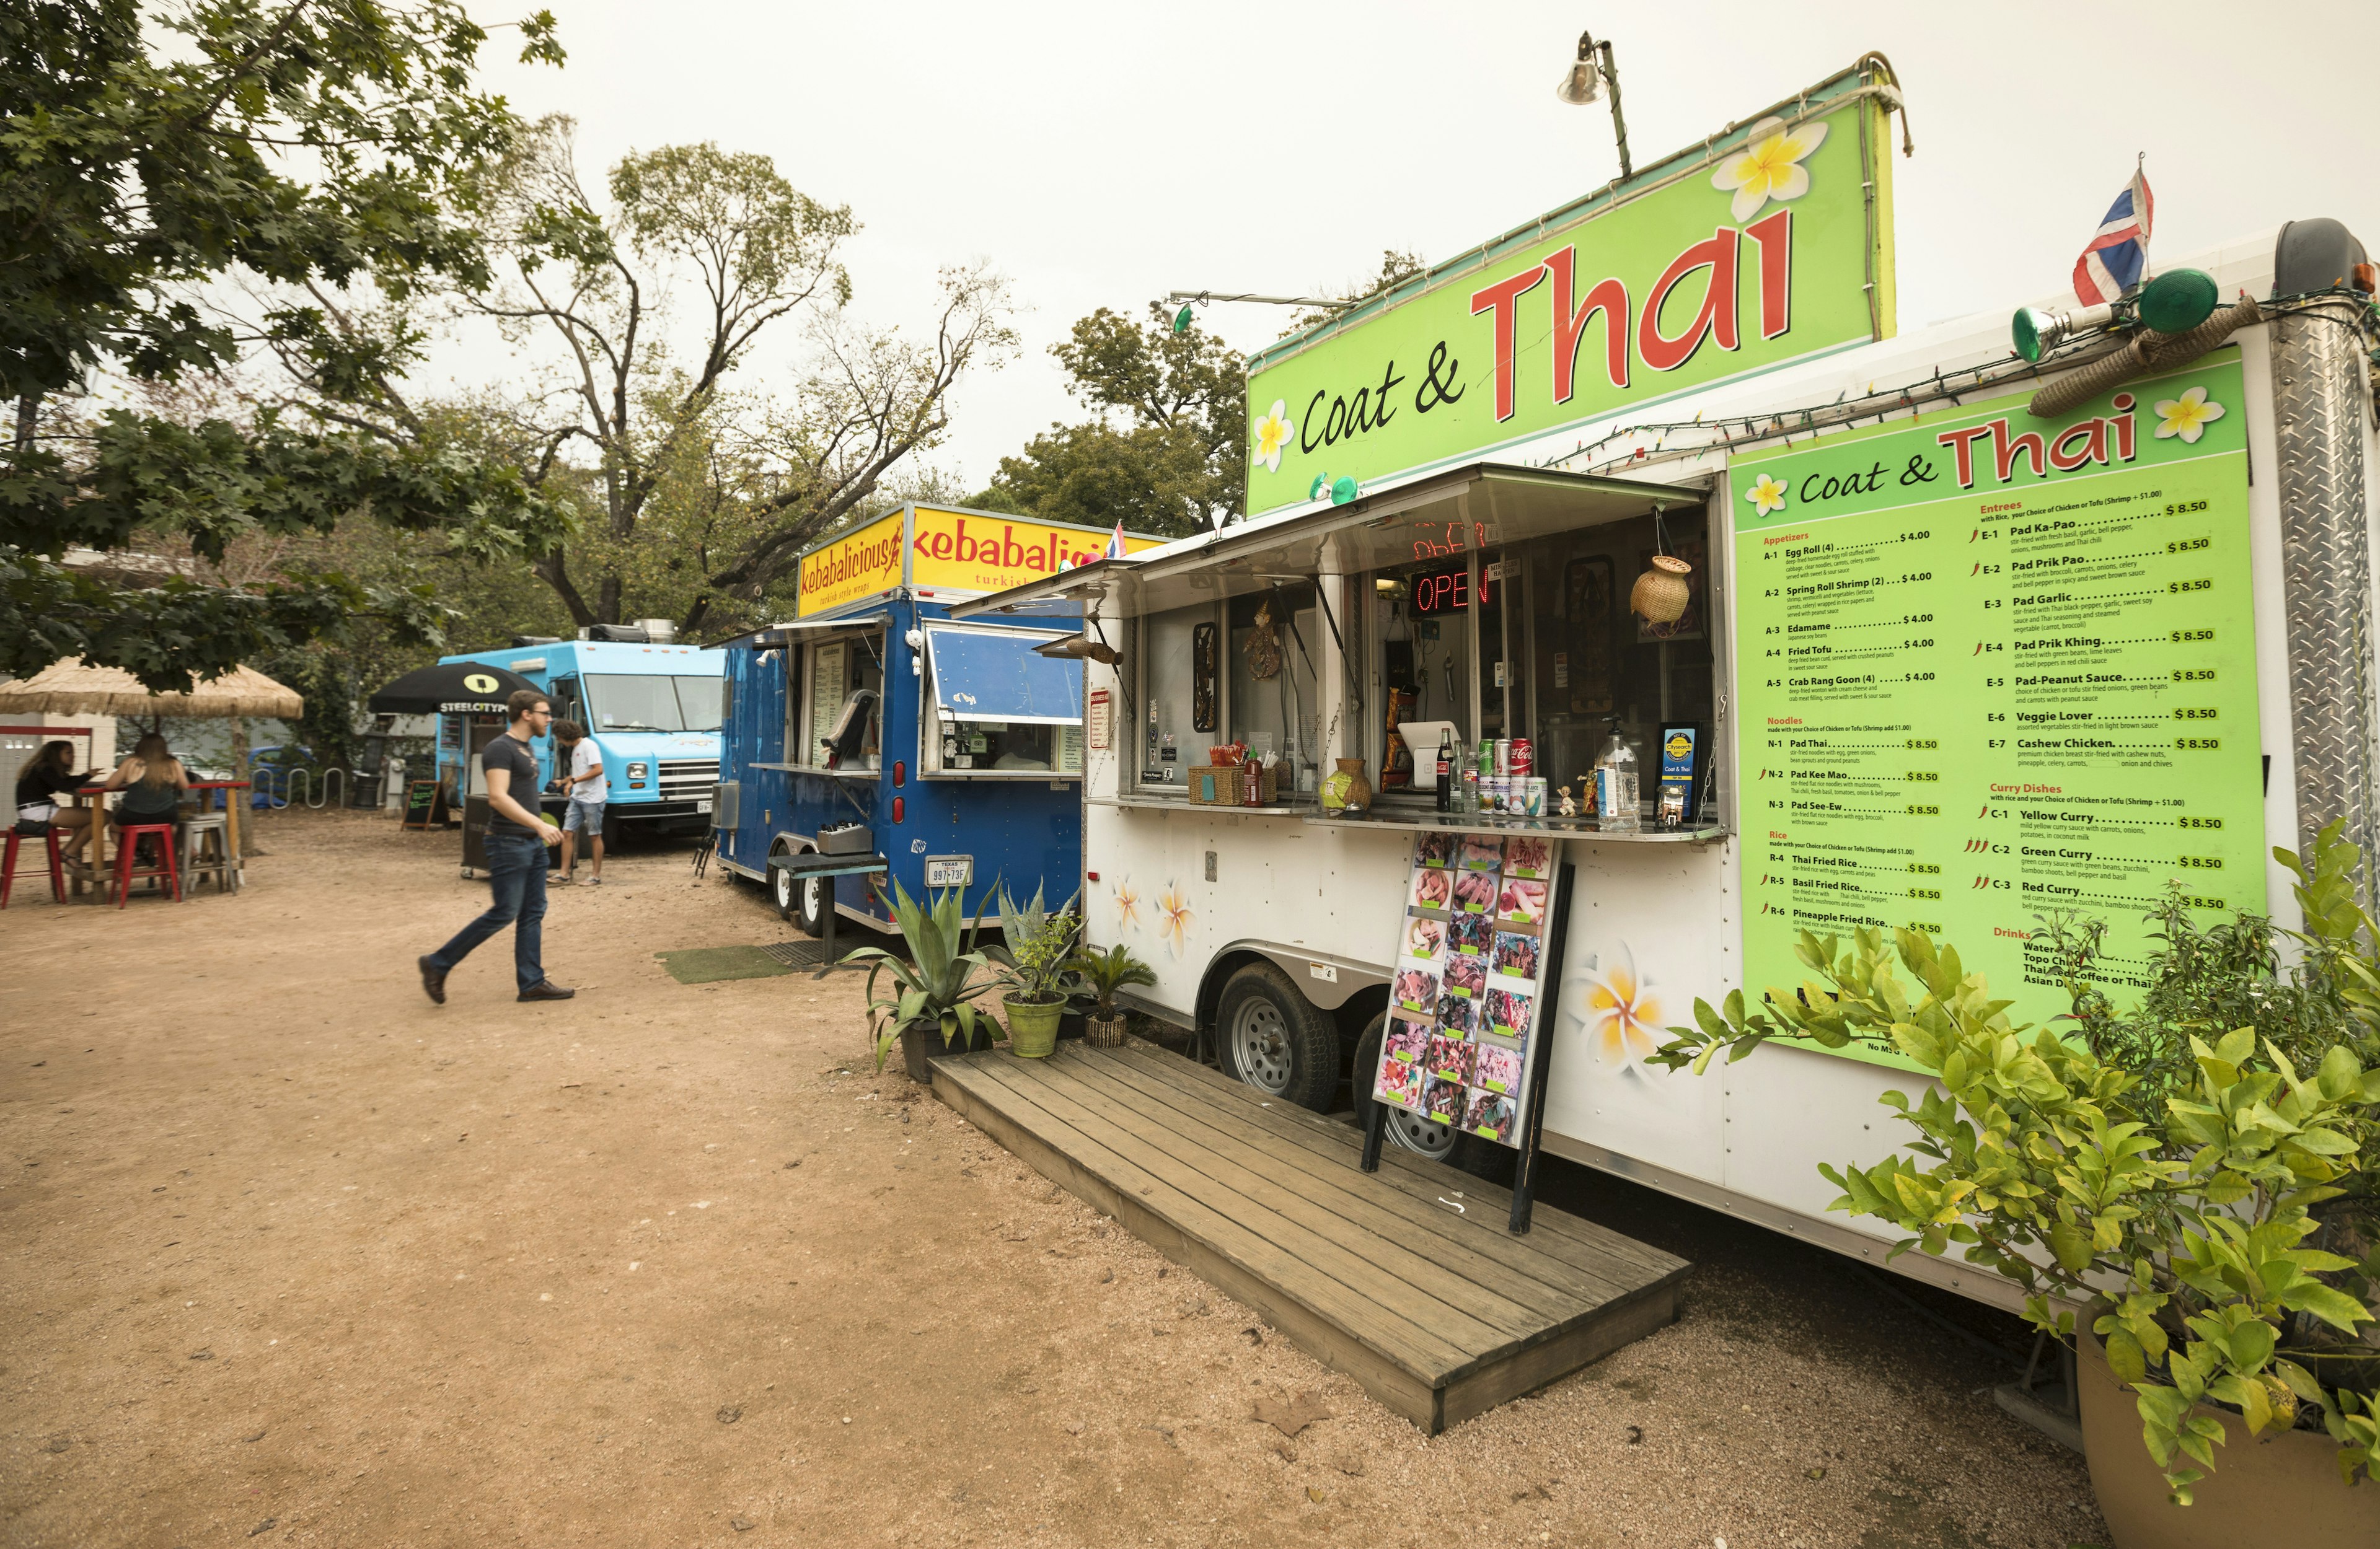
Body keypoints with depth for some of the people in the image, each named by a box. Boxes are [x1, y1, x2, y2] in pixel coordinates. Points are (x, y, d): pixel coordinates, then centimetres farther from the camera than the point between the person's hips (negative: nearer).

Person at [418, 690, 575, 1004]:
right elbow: (498, 797, -23)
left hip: (533, 843, 9)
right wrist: (540, 824, -29)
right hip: (509, 843, -9)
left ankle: (532, 983, 11)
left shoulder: (525, 749, 16)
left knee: (533, 913, 7)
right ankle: (437, 965, 10)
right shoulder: (500, 749, -13)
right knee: (503, 914, -5)